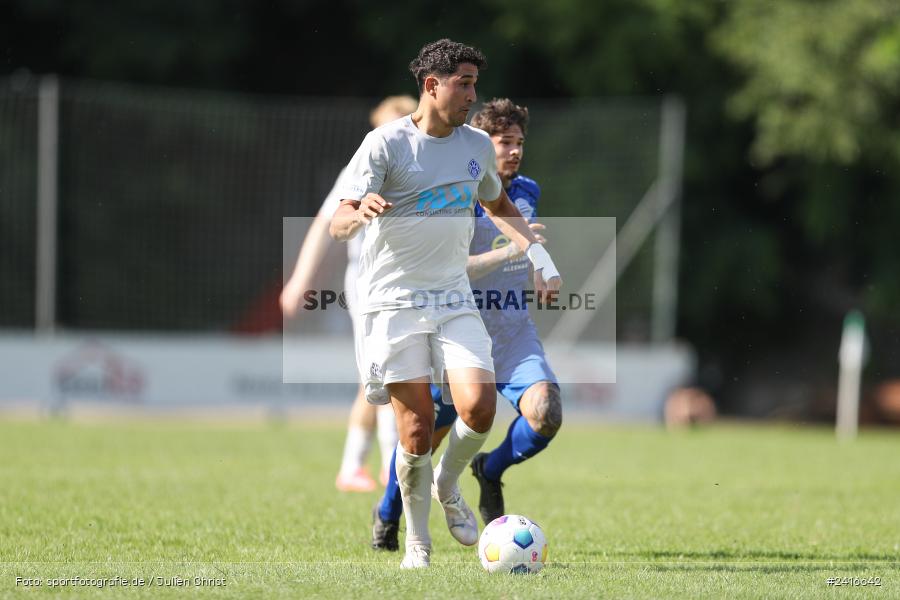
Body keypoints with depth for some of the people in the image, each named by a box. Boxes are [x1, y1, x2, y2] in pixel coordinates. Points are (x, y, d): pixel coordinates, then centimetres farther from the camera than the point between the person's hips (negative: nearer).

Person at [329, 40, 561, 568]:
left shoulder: (478, 146, 9)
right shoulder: (385, 144, -7)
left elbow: (499, 205, 29)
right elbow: (339, 225, -12)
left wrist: (540, 255, 16)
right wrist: (362, 213, -36)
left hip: (455, 299, 4)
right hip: (395, 301, -4)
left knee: (479, 407, -16)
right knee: (417, 426, -8)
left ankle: (448, 486, 15)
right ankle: (418, 541, 11)